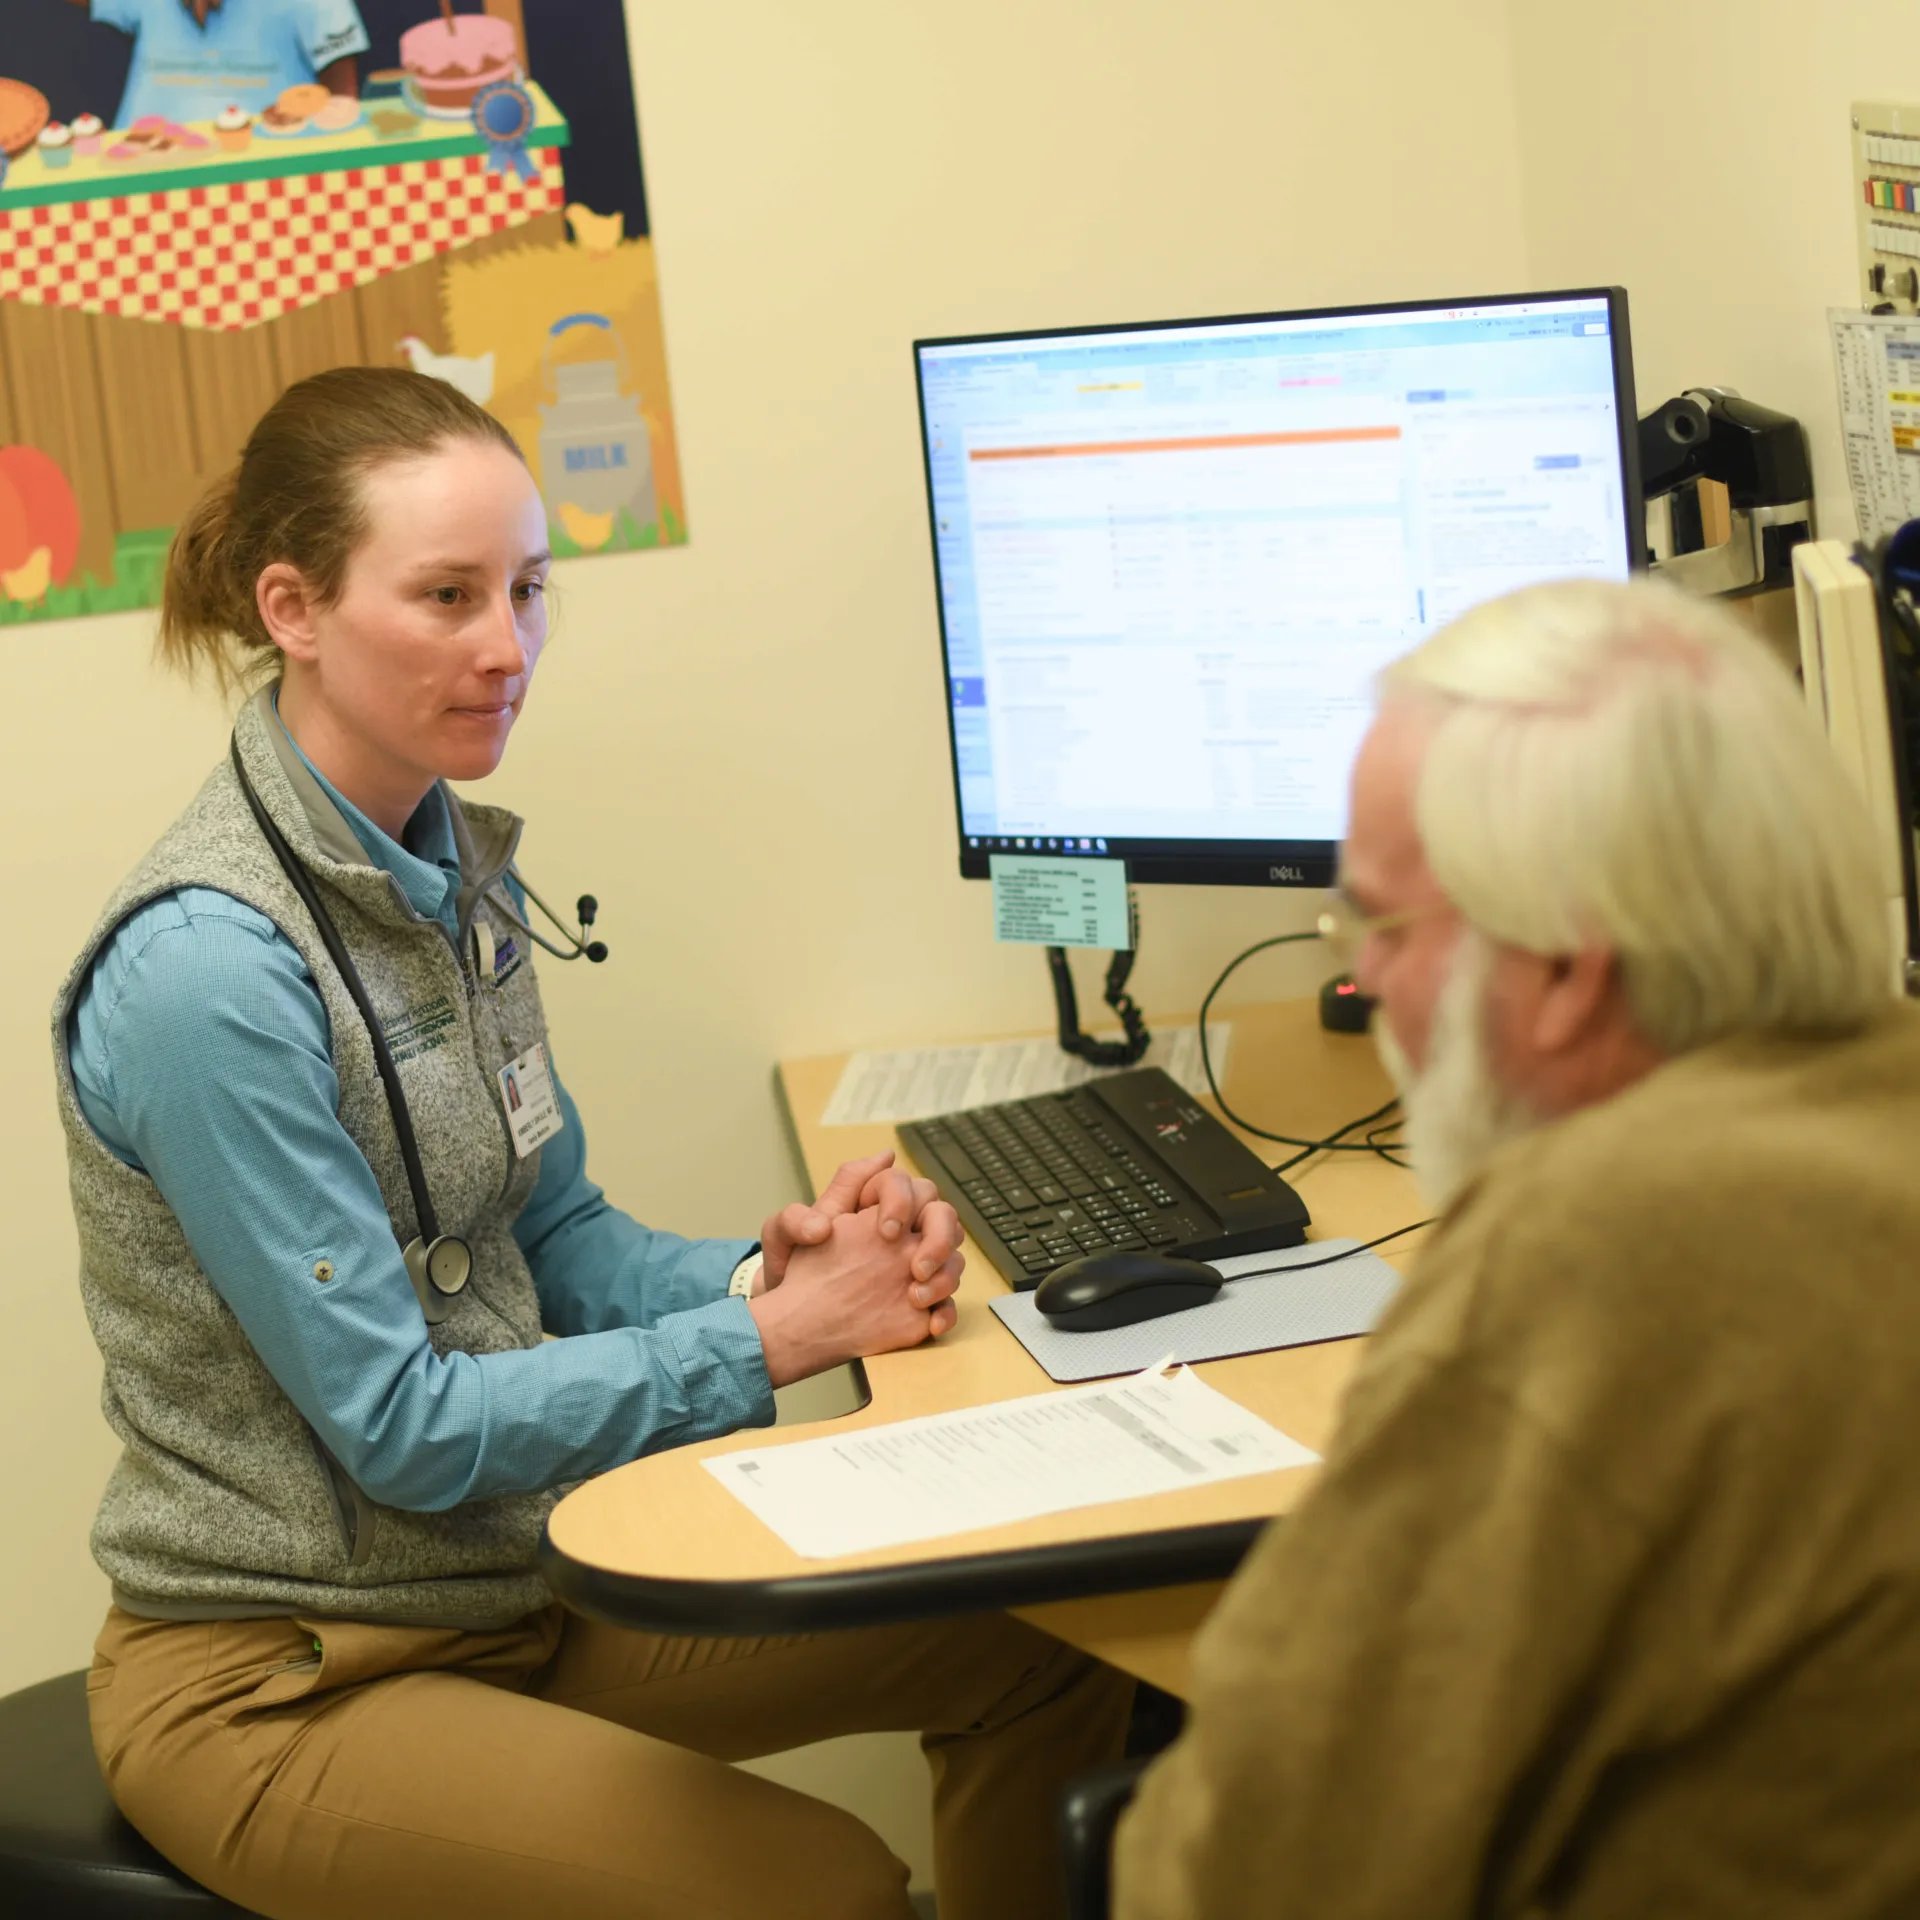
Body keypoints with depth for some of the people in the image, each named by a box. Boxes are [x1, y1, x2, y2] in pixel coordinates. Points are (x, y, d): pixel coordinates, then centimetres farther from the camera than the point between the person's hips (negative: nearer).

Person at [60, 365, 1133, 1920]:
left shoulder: (456, 869, 3)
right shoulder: (208, 970, -24)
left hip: (519, 1584, 8)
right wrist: (775, 1341, -18)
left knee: (1044, 1649, 7)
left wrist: (768, 1270, -10)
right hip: (278, 1677, -8)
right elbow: (402, 1424, -22)